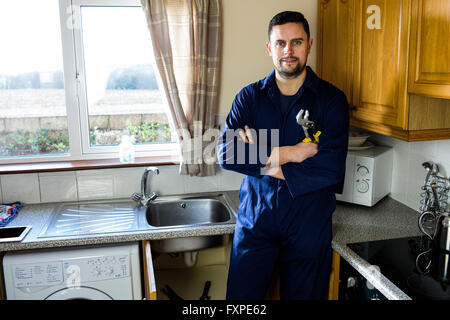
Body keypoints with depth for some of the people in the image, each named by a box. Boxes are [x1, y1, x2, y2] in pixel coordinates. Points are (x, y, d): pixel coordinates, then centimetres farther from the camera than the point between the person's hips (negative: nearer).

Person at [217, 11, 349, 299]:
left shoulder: (331, 99, -2)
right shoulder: (250, 97, 3)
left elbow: (332, 166, -14)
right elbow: (227, 154, -11)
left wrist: (264, 159, -13)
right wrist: (286, 153, -17)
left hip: (308, 225, -1)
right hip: (255, 220, 1)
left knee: (303, 295, 14)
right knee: (240, 297, 9)